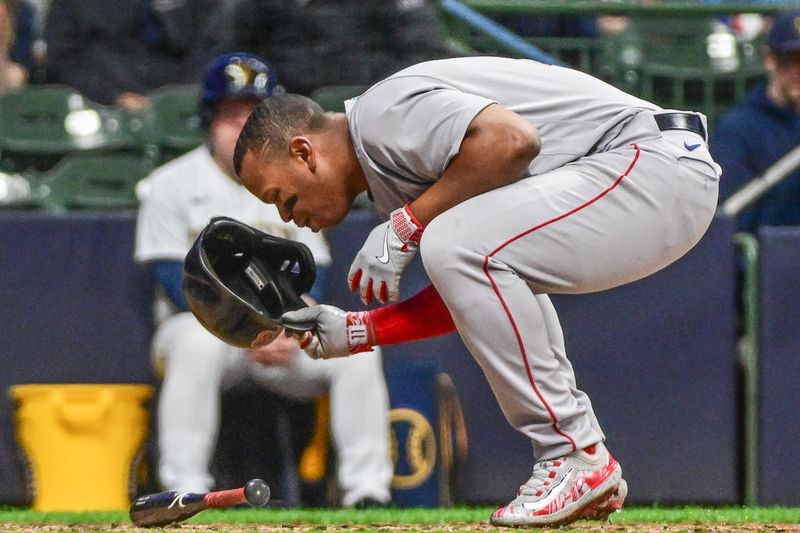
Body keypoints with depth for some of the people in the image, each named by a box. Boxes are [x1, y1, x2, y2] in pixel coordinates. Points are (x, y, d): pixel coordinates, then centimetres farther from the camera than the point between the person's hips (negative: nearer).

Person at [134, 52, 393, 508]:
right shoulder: (175, 184, 0)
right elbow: (177, 282, -7)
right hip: (205, 321, -4)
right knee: (199, 342, -38)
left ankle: (368, 489, -19)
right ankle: (184, 488, -38)